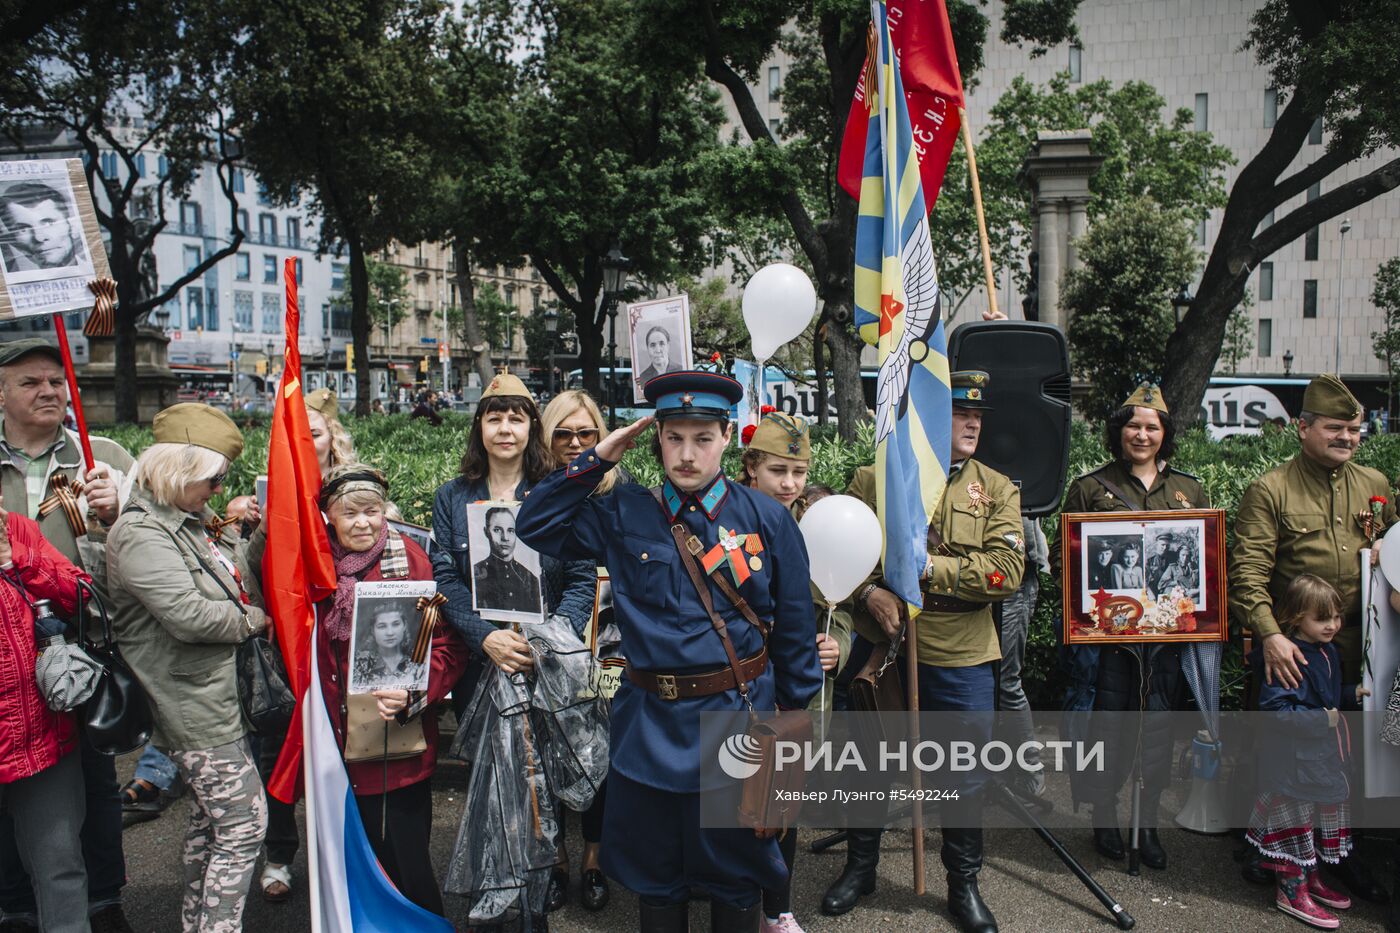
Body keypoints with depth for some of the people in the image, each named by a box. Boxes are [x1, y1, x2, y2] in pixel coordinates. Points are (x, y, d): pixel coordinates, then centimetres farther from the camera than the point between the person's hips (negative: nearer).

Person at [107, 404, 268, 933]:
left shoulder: (194, 522, 11)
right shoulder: (142, 534, -19)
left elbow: (237, 584, 20)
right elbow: (188, 615, -27)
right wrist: (253, 619, -12)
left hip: (216, 696, 10)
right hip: (194, 706, -10)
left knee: (210, 816, 20)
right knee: (244, 822, -5)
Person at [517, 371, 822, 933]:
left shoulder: (767, 518, -5)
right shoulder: (624, 517, 0)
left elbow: (795, 627, 1)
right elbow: (535, 527, -1)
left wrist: (796, 713, 4)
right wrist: (597, 459, -6)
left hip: (736, 719, -1)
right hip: (650, 723, 2)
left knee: (736, 867, 16)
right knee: (655, 871, 18)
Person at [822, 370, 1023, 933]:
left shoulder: (996, 489, 1)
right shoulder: (872, 479, 0)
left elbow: (1007, 572, -11)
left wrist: (928, 565, -20)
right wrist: (869, 593, -17)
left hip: (961, 660, 0)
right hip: (879, 650, 0)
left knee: (965, 774, 11)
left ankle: (964, 886, 34)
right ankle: (860, 867, 37)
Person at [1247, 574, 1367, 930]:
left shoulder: (1328, 652, 7)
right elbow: (1275, 710, -28)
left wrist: (1353, 693, 5)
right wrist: (1322, 720, -25)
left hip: (1322, 757, 10)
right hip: (1292, 759, -10)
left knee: (1321, 818, 21)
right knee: (1295, 820, 2)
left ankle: (1310, 879, 38)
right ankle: (1291, 891, 15)